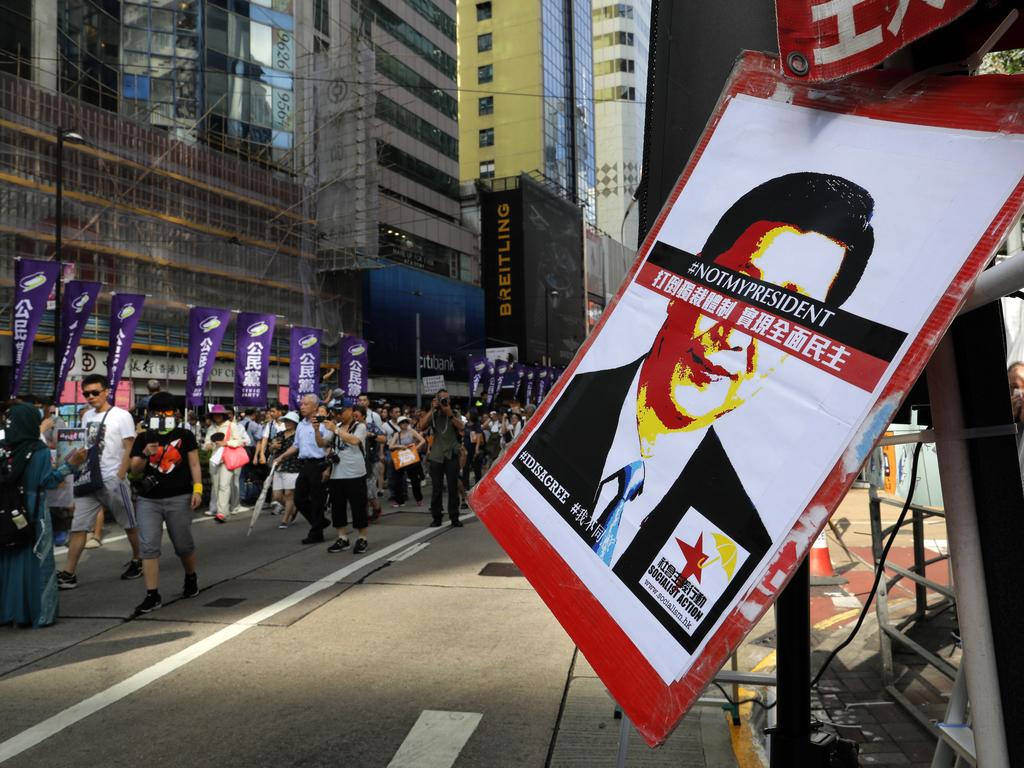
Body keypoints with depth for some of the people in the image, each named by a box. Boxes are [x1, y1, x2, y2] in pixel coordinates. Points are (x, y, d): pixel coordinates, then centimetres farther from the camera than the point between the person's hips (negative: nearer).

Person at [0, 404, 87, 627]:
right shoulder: (39, 450, -13)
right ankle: (39, 613, 7)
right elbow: (47, 482, -14)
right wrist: (70, 464, -13)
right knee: (36, 560, 4)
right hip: (33, 513, -4)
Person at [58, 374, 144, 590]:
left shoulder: (121, 416, -9)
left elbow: (129, 449, -11)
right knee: (78, 527, 1)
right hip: (89, 480, 6)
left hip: (112, 480, -5)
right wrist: (79, 471, 10)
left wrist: (119, 478, -15)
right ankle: (68, 573, 3)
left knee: (130, 525, 8)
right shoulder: (87, 416, 10)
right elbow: (87, 448, 19)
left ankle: (137, 560, 26)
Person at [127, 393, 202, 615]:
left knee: (183, 545, 9)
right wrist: (145, 455, -13)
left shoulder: (185, 436, 4)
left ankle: (191, 578, 35)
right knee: (148, 547, -5)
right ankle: (152, 595, -1)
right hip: (148, 500, 2)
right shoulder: (143, 439, 10)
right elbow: (134, 471, 6)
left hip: (179, 499, -2)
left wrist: (197, 488, -10)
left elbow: (194, 464, 2)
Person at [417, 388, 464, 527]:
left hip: (451, 456, 0)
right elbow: (421, 427, -11)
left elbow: (461, 427, -12)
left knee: (453, 488, 1)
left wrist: (449, 413, -17)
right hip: (436, 456, 0)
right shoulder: (432, 415, 6)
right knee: (436, 489, 4)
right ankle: (436, 518, 12)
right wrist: (432, 410, -11)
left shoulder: (454, 415, 6)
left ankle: (454, 518, 6)